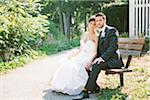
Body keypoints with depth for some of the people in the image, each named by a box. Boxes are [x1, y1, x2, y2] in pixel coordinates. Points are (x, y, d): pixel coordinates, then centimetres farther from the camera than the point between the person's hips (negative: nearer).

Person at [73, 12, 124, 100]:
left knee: (96, 66, -33)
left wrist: (102, 58, -28)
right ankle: (95, 86, -5)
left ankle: (86, 92, -31)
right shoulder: (99, 33, 17)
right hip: (102, 59, 8)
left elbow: (113, 47, -19)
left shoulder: (112, 30, -8)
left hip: (113, 60, -8)